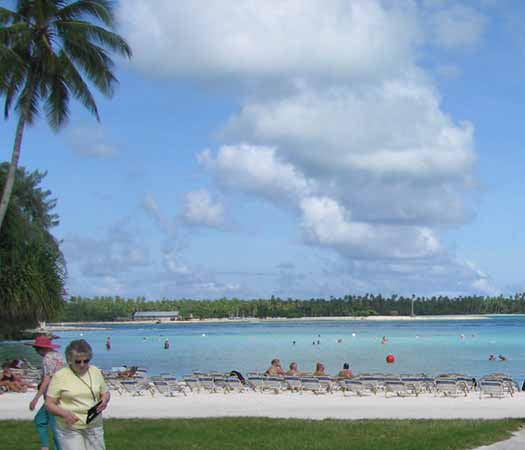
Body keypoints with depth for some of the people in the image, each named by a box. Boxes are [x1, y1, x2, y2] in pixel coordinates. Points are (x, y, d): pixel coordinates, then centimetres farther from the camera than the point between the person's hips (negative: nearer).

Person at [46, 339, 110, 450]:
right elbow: (49, 403, -4)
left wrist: (104, 400, -6)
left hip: (94, 428, 4)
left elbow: (105, 393, 18)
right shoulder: (60, 376, -6)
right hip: (70, 429, -4)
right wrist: (65, 413, -22)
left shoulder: (96, 372, 6)